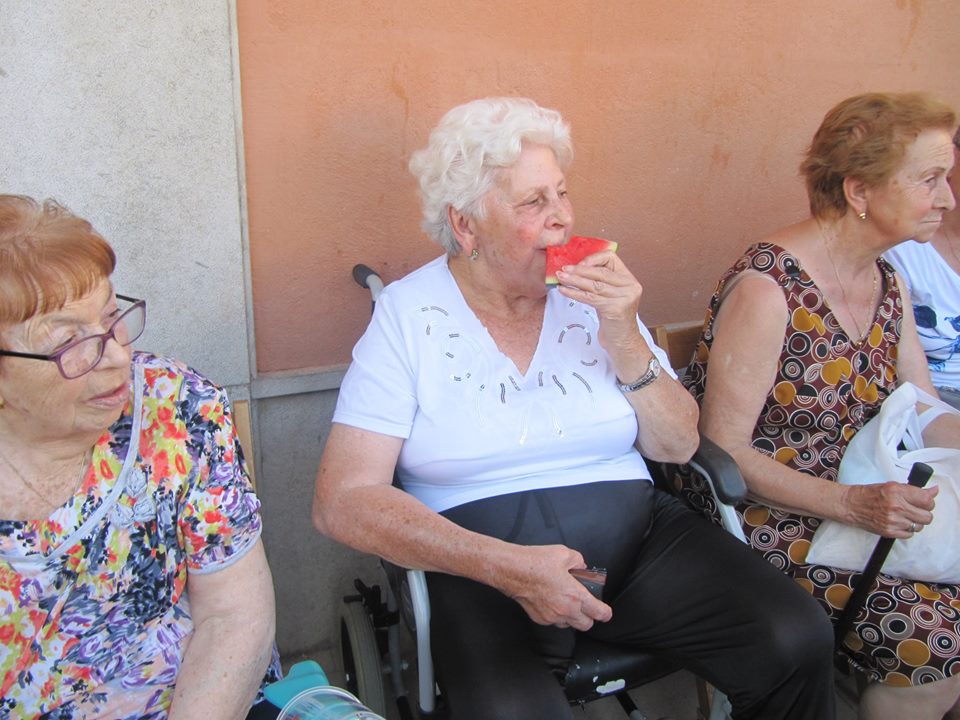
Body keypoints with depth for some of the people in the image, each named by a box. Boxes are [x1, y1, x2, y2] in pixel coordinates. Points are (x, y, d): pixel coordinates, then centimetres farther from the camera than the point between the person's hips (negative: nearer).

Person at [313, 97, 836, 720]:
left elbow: (679, 448, 6)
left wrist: (624, 338, -11)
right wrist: (508, 568, -20)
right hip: (482, 566, -3)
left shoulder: (595, 295, 5)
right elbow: (342, 499, -11)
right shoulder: (409, 314, -4)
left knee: (799, 641, -17)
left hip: (637, 535, 4)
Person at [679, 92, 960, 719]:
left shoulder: (888, 283, 8)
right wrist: (851, 504, -25)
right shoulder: (768, 288, -19)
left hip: (863, 500, 8)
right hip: (766, 519, -8)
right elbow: (722, 450, -18)